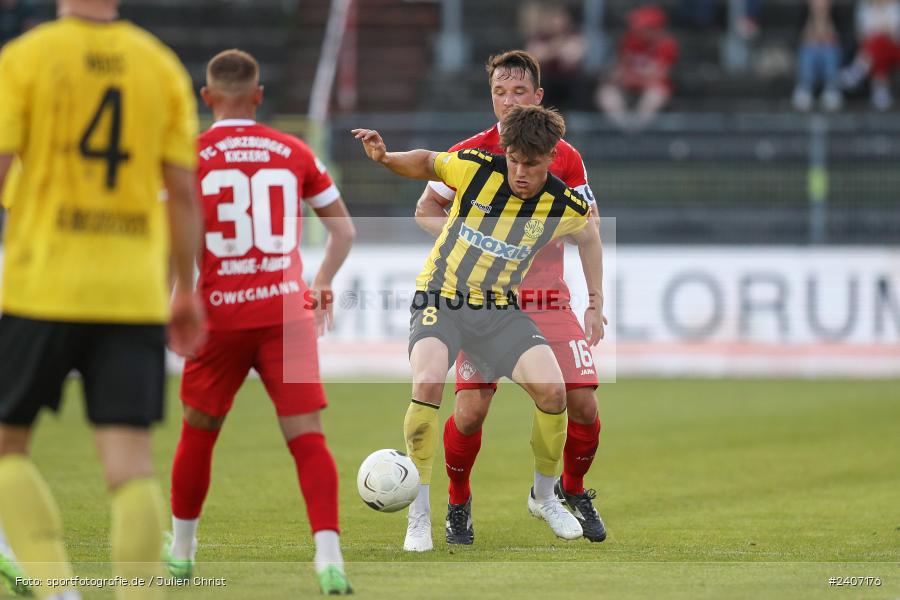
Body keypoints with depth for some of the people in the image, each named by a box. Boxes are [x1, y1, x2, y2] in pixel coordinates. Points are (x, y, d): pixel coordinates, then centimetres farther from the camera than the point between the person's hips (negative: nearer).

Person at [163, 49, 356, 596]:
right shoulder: (294, 152, 6)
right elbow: (344, 229, 13)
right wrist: (322, 286, 26)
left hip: (220, 314, 0)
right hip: (287, 311, 1)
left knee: (198, 432, 18)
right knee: (307, 435, -4)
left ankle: (181, 550, 31)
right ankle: (329, 555, -20)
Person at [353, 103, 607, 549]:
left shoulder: (564, 207, -8)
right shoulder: (476, 168, -13)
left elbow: (589, 236, 16)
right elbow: (426, 164, 8)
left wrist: (595, 304, 13)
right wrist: (385, 158, -11)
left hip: (499, 310, 2)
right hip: (440, 299, -2)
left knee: (552, 390, -17)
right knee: (428, 382, -30)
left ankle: (544, 495, 11)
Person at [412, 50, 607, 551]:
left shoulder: (565, 157, 4)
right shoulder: (469, 154, -1)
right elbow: (425, 211, 10)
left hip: (548, 298, 2)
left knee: (583, 405, -7)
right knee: (471, 409, -15)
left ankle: (573, 492, 22)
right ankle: (459, 503, 11)